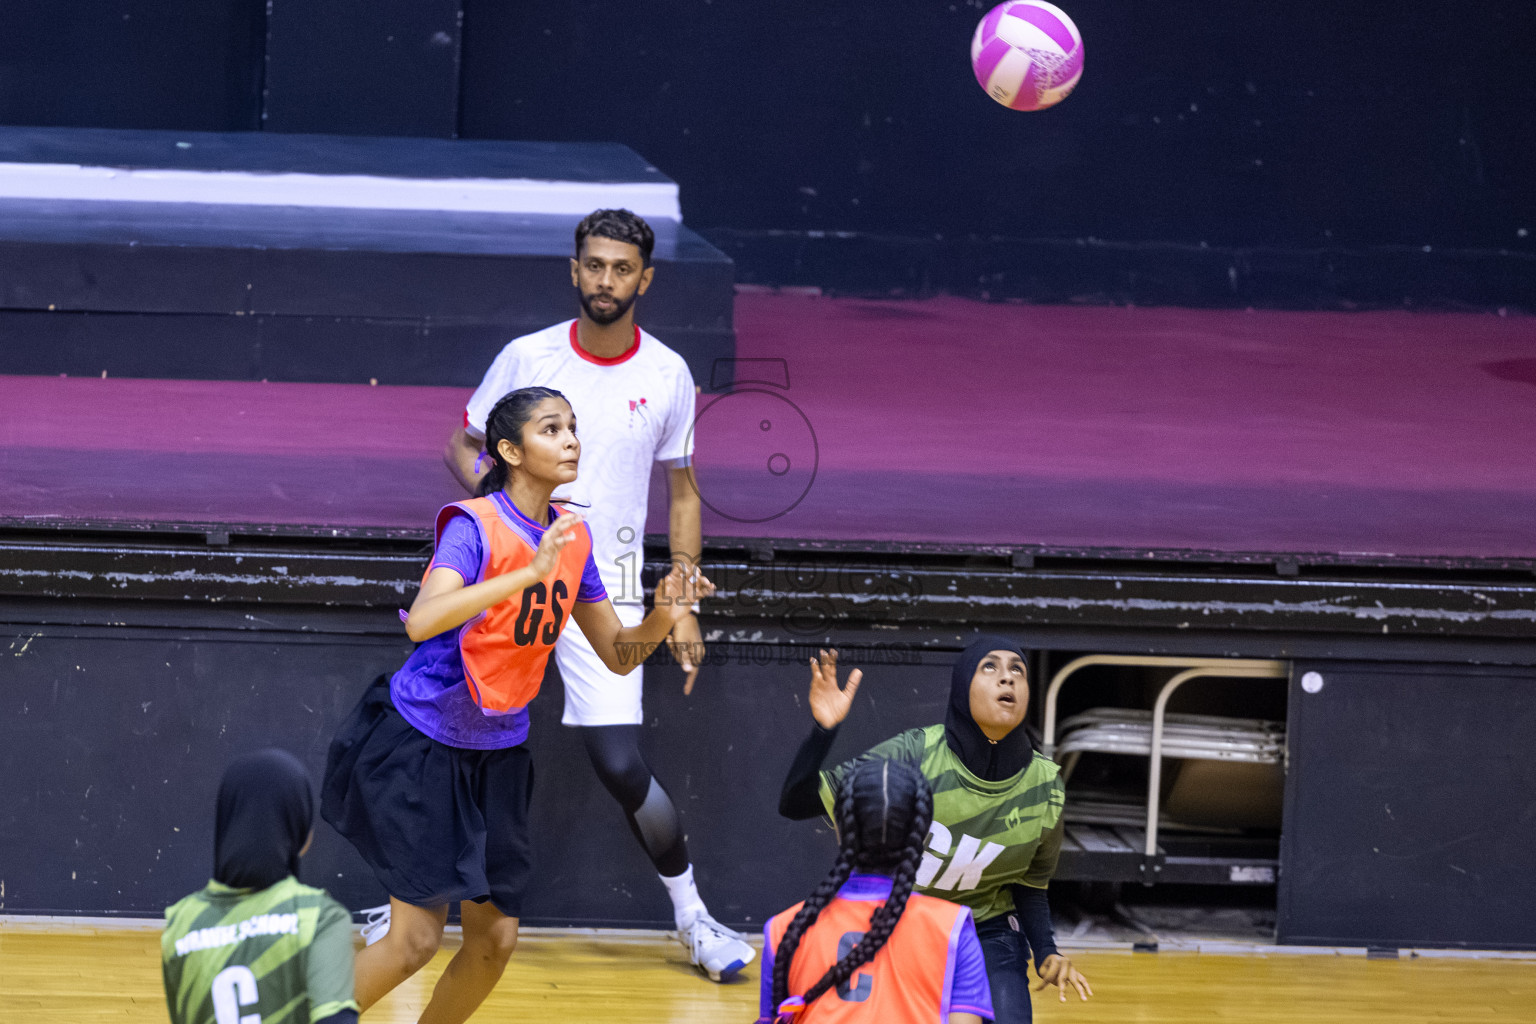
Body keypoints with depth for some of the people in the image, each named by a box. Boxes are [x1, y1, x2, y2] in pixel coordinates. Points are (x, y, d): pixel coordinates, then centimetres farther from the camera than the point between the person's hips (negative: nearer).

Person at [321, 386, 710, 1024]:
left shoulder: (572, 538, 2)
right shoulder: (474, 526, -19)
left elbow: (617, 655, 9)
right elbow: (422, 621, -37)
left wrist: (662, 619, -12)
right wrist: (531, 572, -42)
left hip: (496, 755, 7)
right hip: (419, 746, -7)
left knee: (494, 939, 3)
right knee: (417, 937, -9)